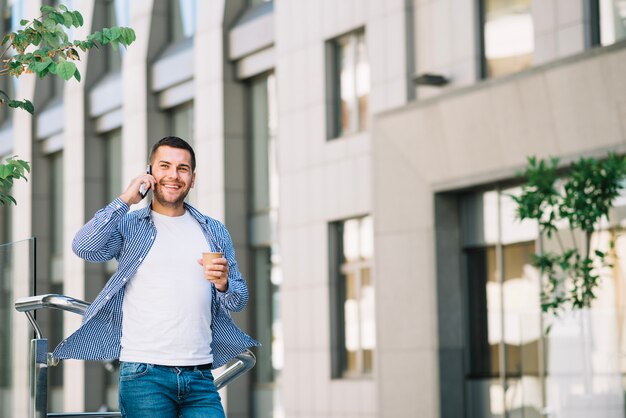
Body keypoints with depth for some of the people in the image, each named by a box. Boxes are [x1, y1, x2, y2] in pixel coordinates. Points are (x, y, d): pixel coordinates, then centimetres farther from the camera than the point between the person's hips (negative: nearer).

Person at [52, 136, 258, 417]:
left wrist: (224, 284, -6)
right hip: (145, 374, -3)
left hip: (200, 376, 3)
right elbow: (83, 247, -14)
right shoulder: (128, 226, 5)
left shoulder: (214, 232, 16)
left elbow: (239, 300, 17)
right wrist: (125, 200, -11)